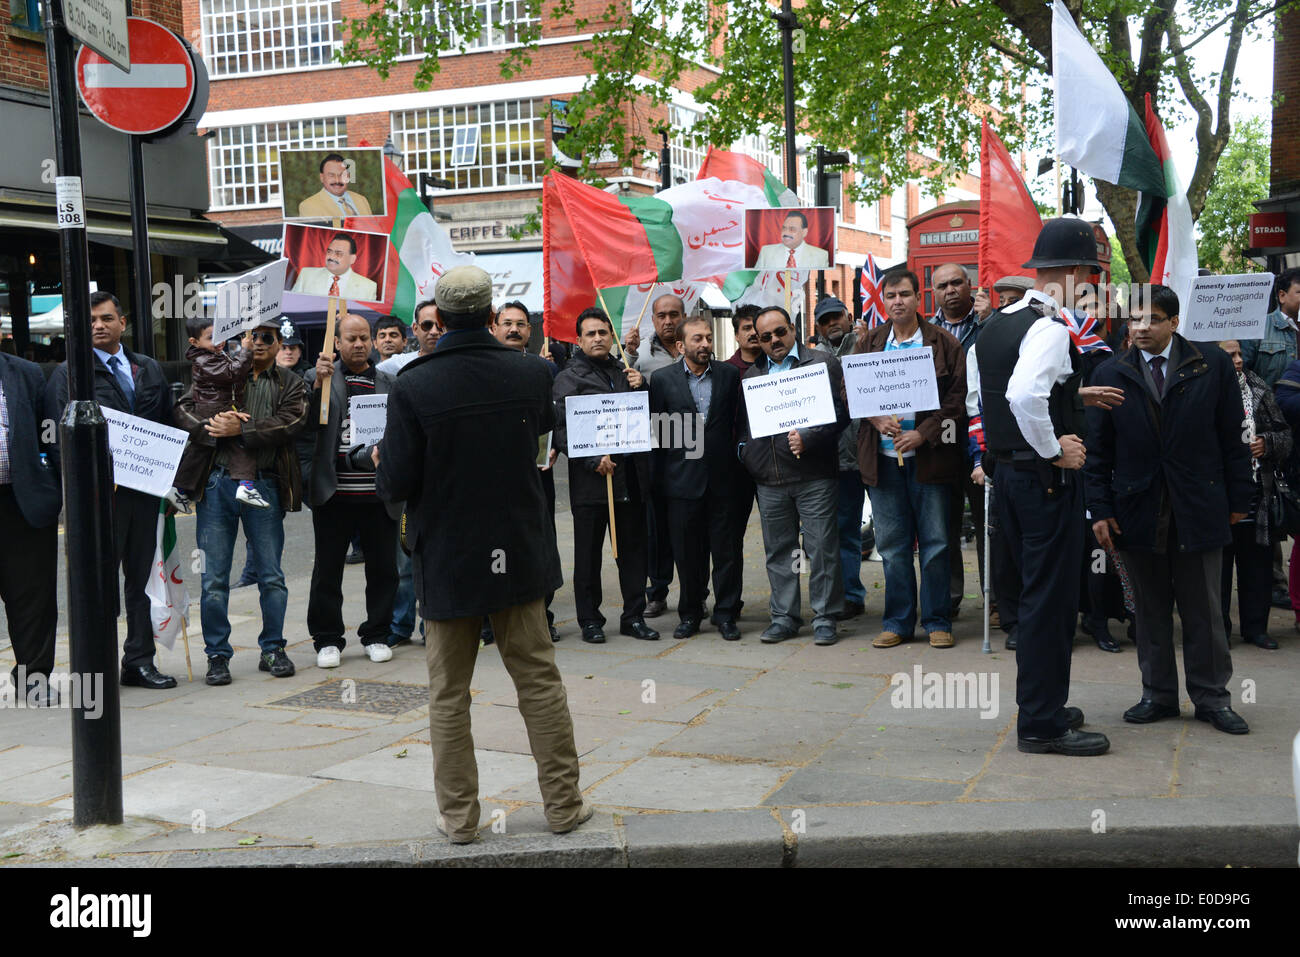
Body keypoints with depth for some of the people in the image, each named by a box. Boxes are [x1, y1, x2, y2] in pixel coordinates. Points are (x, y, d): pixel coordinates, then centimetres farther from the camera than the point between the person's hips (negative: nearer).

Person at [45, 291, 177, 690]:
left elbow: (168, 425, 17)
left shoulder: (150, 370, 14)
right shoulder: (68, 374, 1)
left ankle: (139, 660, 17)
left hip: (145, 489, 5)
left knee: (143, 576, 9)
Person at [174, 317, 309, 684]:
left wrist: (240, 430, -16)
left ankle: (272, 649, 21)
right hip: (217, 484, 1)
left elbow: (290, 423, -9)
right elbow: (184, 409, 2)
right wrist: (215, 422, -17)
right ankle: (217, 655, 13)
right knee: (213, 579, 2)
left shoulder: (290, 383, 8)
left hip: (264, 485, 0)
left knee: (272, 576, 6)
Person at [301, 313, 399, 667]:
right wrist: (319, 384, -18)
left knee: (383, 568, 7)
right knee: (328, 569, 4)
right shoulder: (318, 378, 5)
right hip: (334, 492, -2)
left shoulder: (388, 384, 13)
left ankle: (376, 636, 21)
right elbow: (307, 424, -7)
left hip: (378, 494, 2)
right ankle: (328, 640, 16)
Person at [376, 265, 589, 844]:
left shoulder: (413, 387, -15)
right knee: (539, 680, 12)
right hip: (519, 554, 2)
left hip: (447, 559, -2)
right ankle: (563, 804, 18)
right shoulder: (531, 374, -5)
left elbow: (396, 485, -14)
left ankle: (458, 816, 17)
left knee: (449, 694, 10)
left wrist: (382, 464, 7)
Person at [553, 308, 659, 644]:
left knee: (634, 549, 8)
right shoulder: (569, 377, 0)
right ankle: (589, 620, 13)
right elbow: (560, 429, -9)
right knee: (588, 553, 3)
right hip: (591, 478, -5)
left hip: (631, 475, 5)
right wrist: (594, 461, -18)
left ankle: (633, 616, 18)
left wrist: (640, 387, 1)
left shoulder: (625, 372, 17)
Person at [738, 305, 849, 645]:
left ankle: (824, 618, 8)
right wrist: (744, 450, 5)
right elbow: (741, 421, 22)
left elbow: (839, 413, -4)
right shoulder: (751, 374, 14)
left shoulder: (823, 363, 1)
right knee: (778, 550, 10)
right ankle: (783, 617, 19)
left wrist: (807, 438, -15)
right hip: (769, 478, 4)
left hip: (814, 476, -4)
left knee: (822, 547, -1)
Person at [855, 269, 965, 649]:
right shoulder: (869, 344, 11)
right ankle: (897, 621, 17)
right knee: (891, 544, 8)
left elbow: (957, 398, -4)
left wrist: (923, 434, -15)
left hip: (929, 456, -3)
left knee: (935, 542, 2)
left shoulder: (944, 343, 1)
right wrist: (876, 419, -10)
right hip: (882, 458, 3)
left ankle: (937, 621, 13)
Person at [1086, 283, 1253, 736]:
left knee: (1203, 609, 6)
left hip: (1198, 509, -1)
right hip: (1138, 509, 1)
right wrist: (1100, 509, -3)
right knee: (1150, 610, 9)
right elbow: (1098, 450, 3)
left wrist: (1238, 499, 0)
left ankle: (1211, 697, 18)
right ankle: (1158, 695, 20)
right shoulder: (1110, 374, 4)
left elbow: (1233, 437, 3)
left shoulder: (1213, 365, 0)